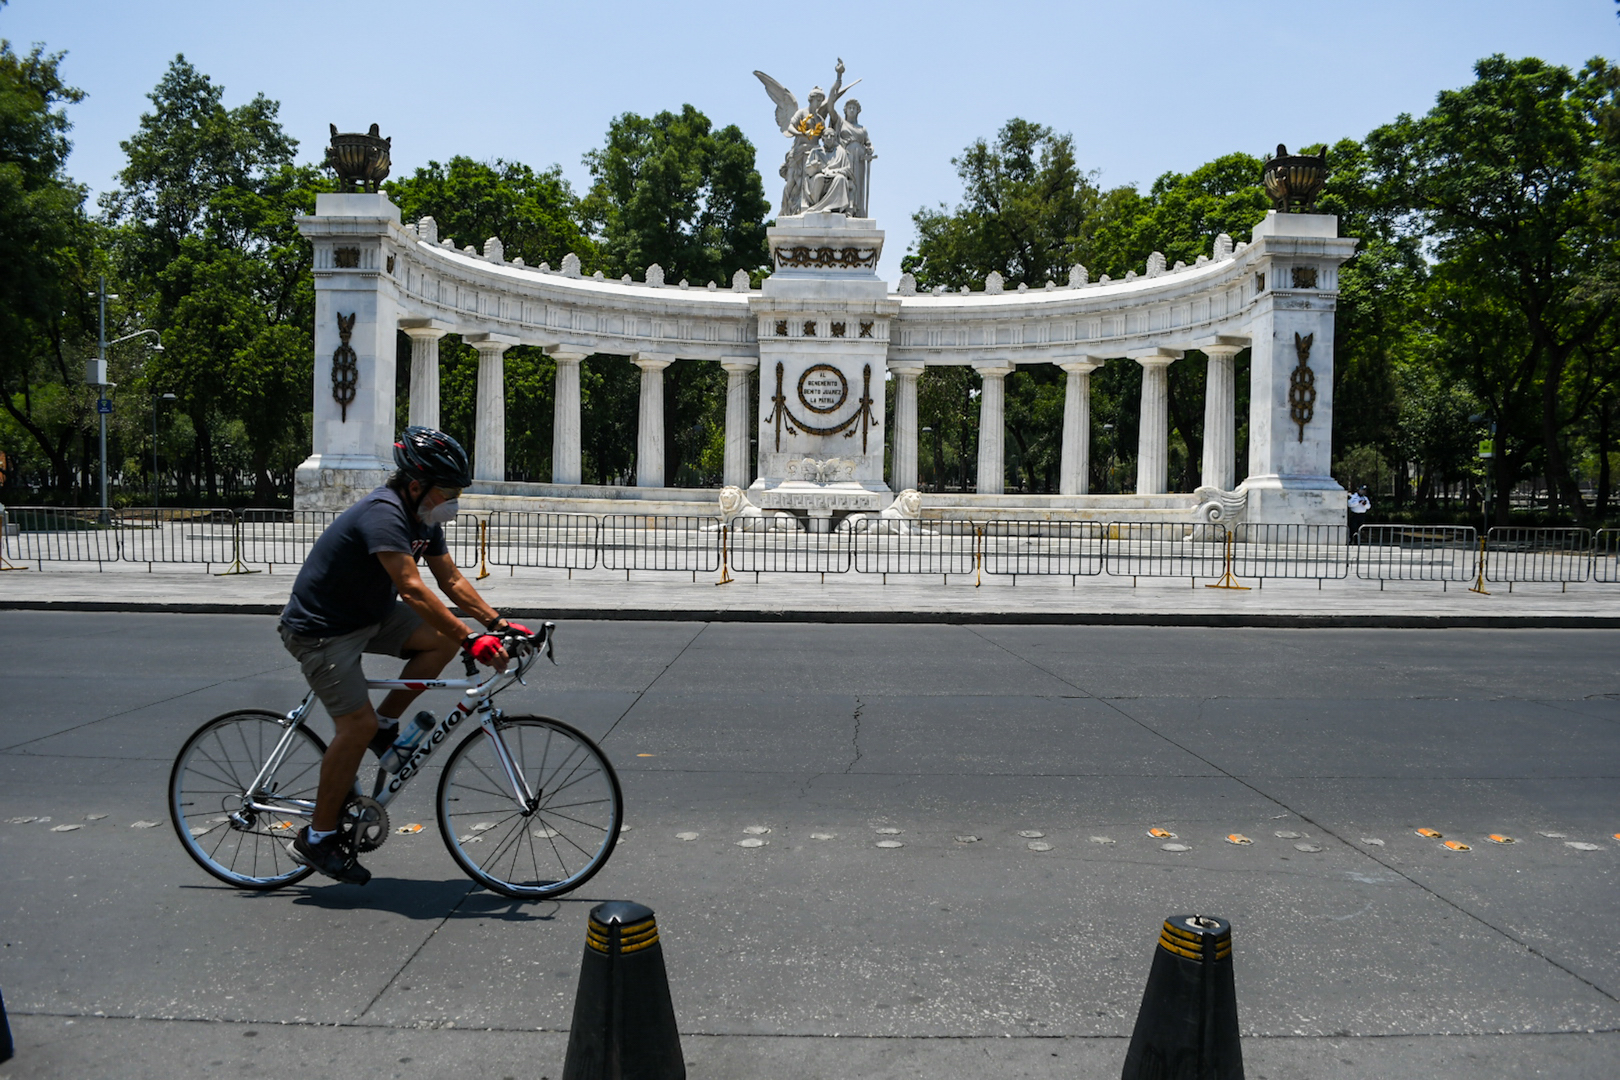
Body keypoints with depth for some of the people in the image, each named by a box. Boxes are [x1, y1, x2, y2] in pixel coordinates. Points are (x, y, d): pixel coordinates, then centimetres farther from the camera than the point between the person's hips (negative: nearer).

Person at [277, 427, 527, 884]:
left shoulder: (424, 518, 0)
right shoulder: (384, 514, -29)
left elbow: (451, 580, 5)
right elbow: (412, 589, -38)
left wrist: (496, 622, -8)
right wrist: (472, 641, -42)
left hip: (369, 614, 9)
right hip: (321, 628, -9)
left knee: (441, 641, -10)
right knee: (358, 725, -15)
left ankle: (387, 725, 6)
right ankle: (316, 838, -1)